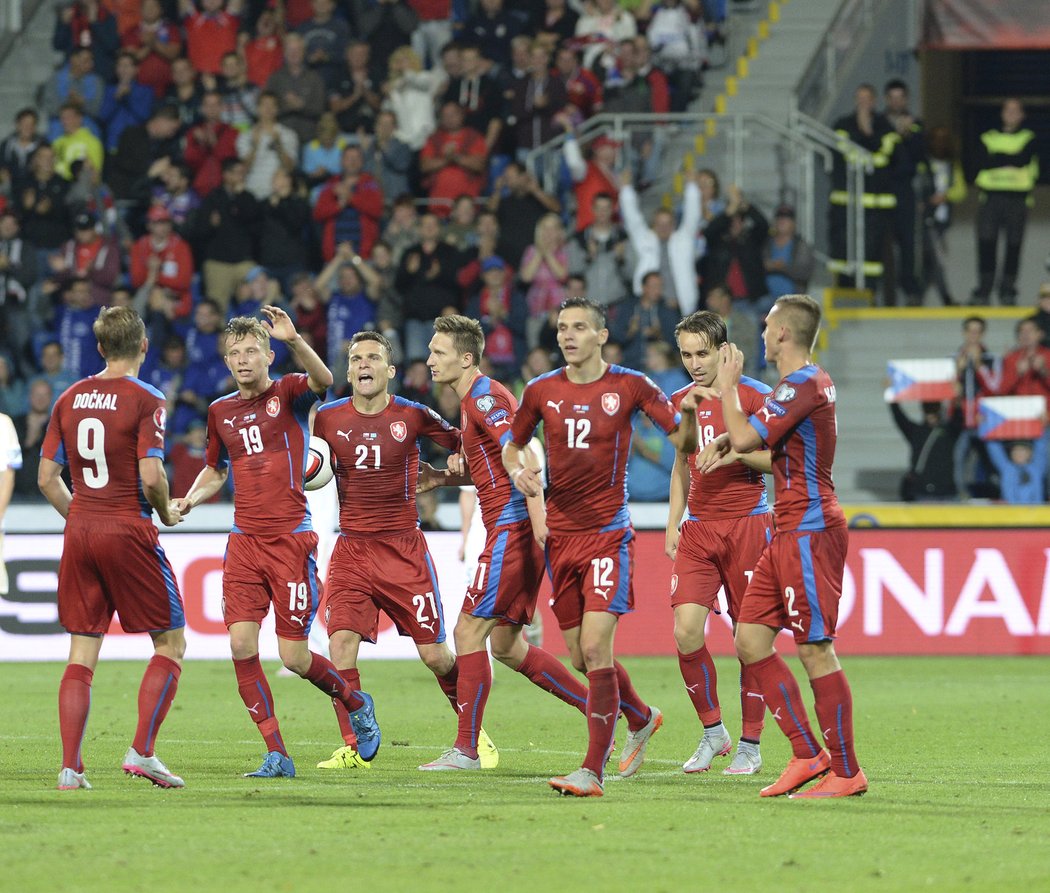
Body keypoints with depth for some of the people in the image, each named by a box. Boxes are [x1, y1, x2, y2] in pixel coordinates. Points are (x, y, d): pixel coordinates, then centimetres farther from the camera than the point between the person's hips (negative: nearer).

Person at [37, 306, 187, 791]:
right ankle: (142, 751, -5)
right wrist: (167, 512, 4)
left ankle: (70, 768, -1)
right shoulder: (145, 400, -7)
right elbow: (150, 477, -16)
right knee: (170, 643, 7)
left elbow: (47, 477, 9)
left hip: (79, 533, 5)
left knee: (82, 655, 6)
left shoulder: (70, 399, 9)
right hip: (128, 530, -5)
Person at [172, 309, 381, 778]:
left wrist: (294, 340, -42)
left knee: (294, 657, -5)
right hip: (244, 542, 5)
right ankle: (277, 755, -2)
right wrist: (189, 500, 8)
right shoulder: (221, 411, 12)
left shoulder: (288, 394, -2)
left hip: (291, 539, -5)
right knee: (242, 646, -10)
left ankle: (357, 705, 26)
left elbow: (323, 380, -26)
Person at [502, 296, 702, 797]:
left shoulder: (629, 386, -3)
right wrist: (518, 471, -2)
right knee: (580, 656, 10)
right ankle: (641, 719, 39)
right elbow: (513, 444, 21)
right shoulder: (542, 391, 6)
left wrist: (689, 413, -21)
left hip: (608, 533, -5)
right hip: (561, 534, 5)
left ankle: (593, 771, -17)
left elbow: (684, 443, 1)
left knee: (595, 646, -17)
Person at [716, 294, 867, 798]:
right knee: (750, 641, 7)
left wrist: (727, 386, -6)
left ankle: (846, 772, -5)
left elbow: (745, 439, -20)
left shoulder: (803, 385, -14)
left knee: (815, 650, -9)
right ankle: (807, 755, 9)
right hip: (788, 534, 10)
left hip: (809, 533, -10)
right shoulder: (810, 381, 18)